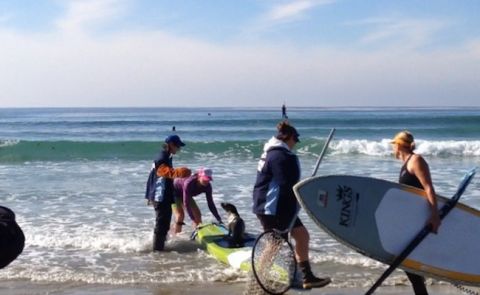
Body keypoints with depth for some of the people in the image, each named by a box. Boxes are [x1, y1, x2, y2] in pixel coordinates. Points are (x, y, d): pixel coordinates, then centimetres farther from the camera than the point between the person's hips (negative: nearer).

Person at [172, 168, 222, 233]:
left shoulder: (207, 186, -23)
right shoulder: (189, 183, -41)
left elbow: (210, 203, -19)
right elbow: (186, 203, -41)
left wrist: (219, 219, -24)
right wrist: (193, 220, -45)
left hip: (184, 194, 7)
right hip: (174, 193, -7)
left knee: (197, 214, -1)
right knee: (180, 215, -22)